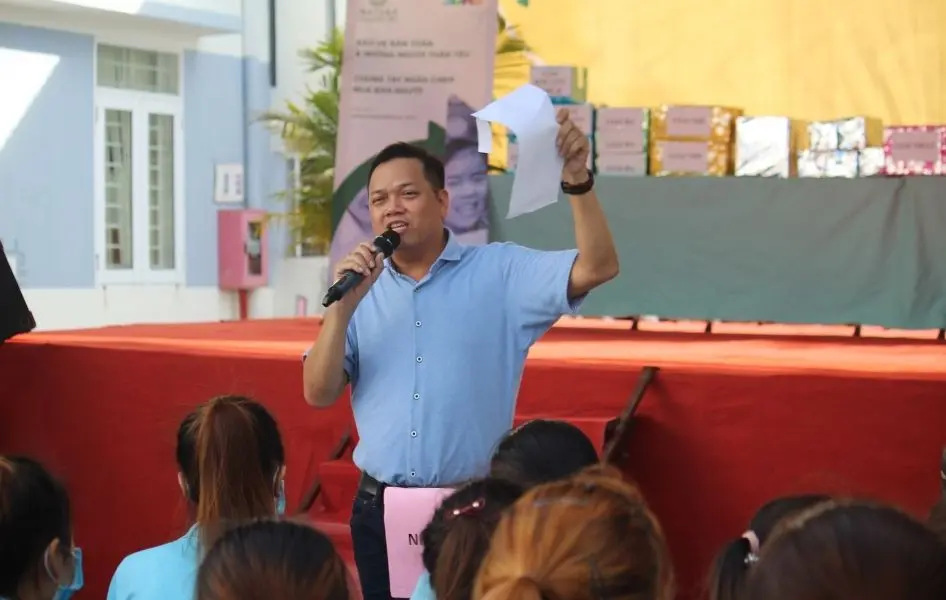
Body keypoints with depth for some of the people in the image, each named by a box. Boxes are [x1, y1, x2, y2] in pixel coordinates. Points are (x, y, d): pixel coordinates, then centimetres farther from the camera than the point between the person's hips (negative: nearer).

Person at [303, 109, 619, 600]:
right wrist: (343, 306, -11)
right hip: (381, 508, 3)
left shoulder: (499, 271, 0)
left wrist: (577, 180, -25)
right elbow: (318, 393, 2)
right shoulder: (362, 289, 8)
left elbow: (597, 268, -12)